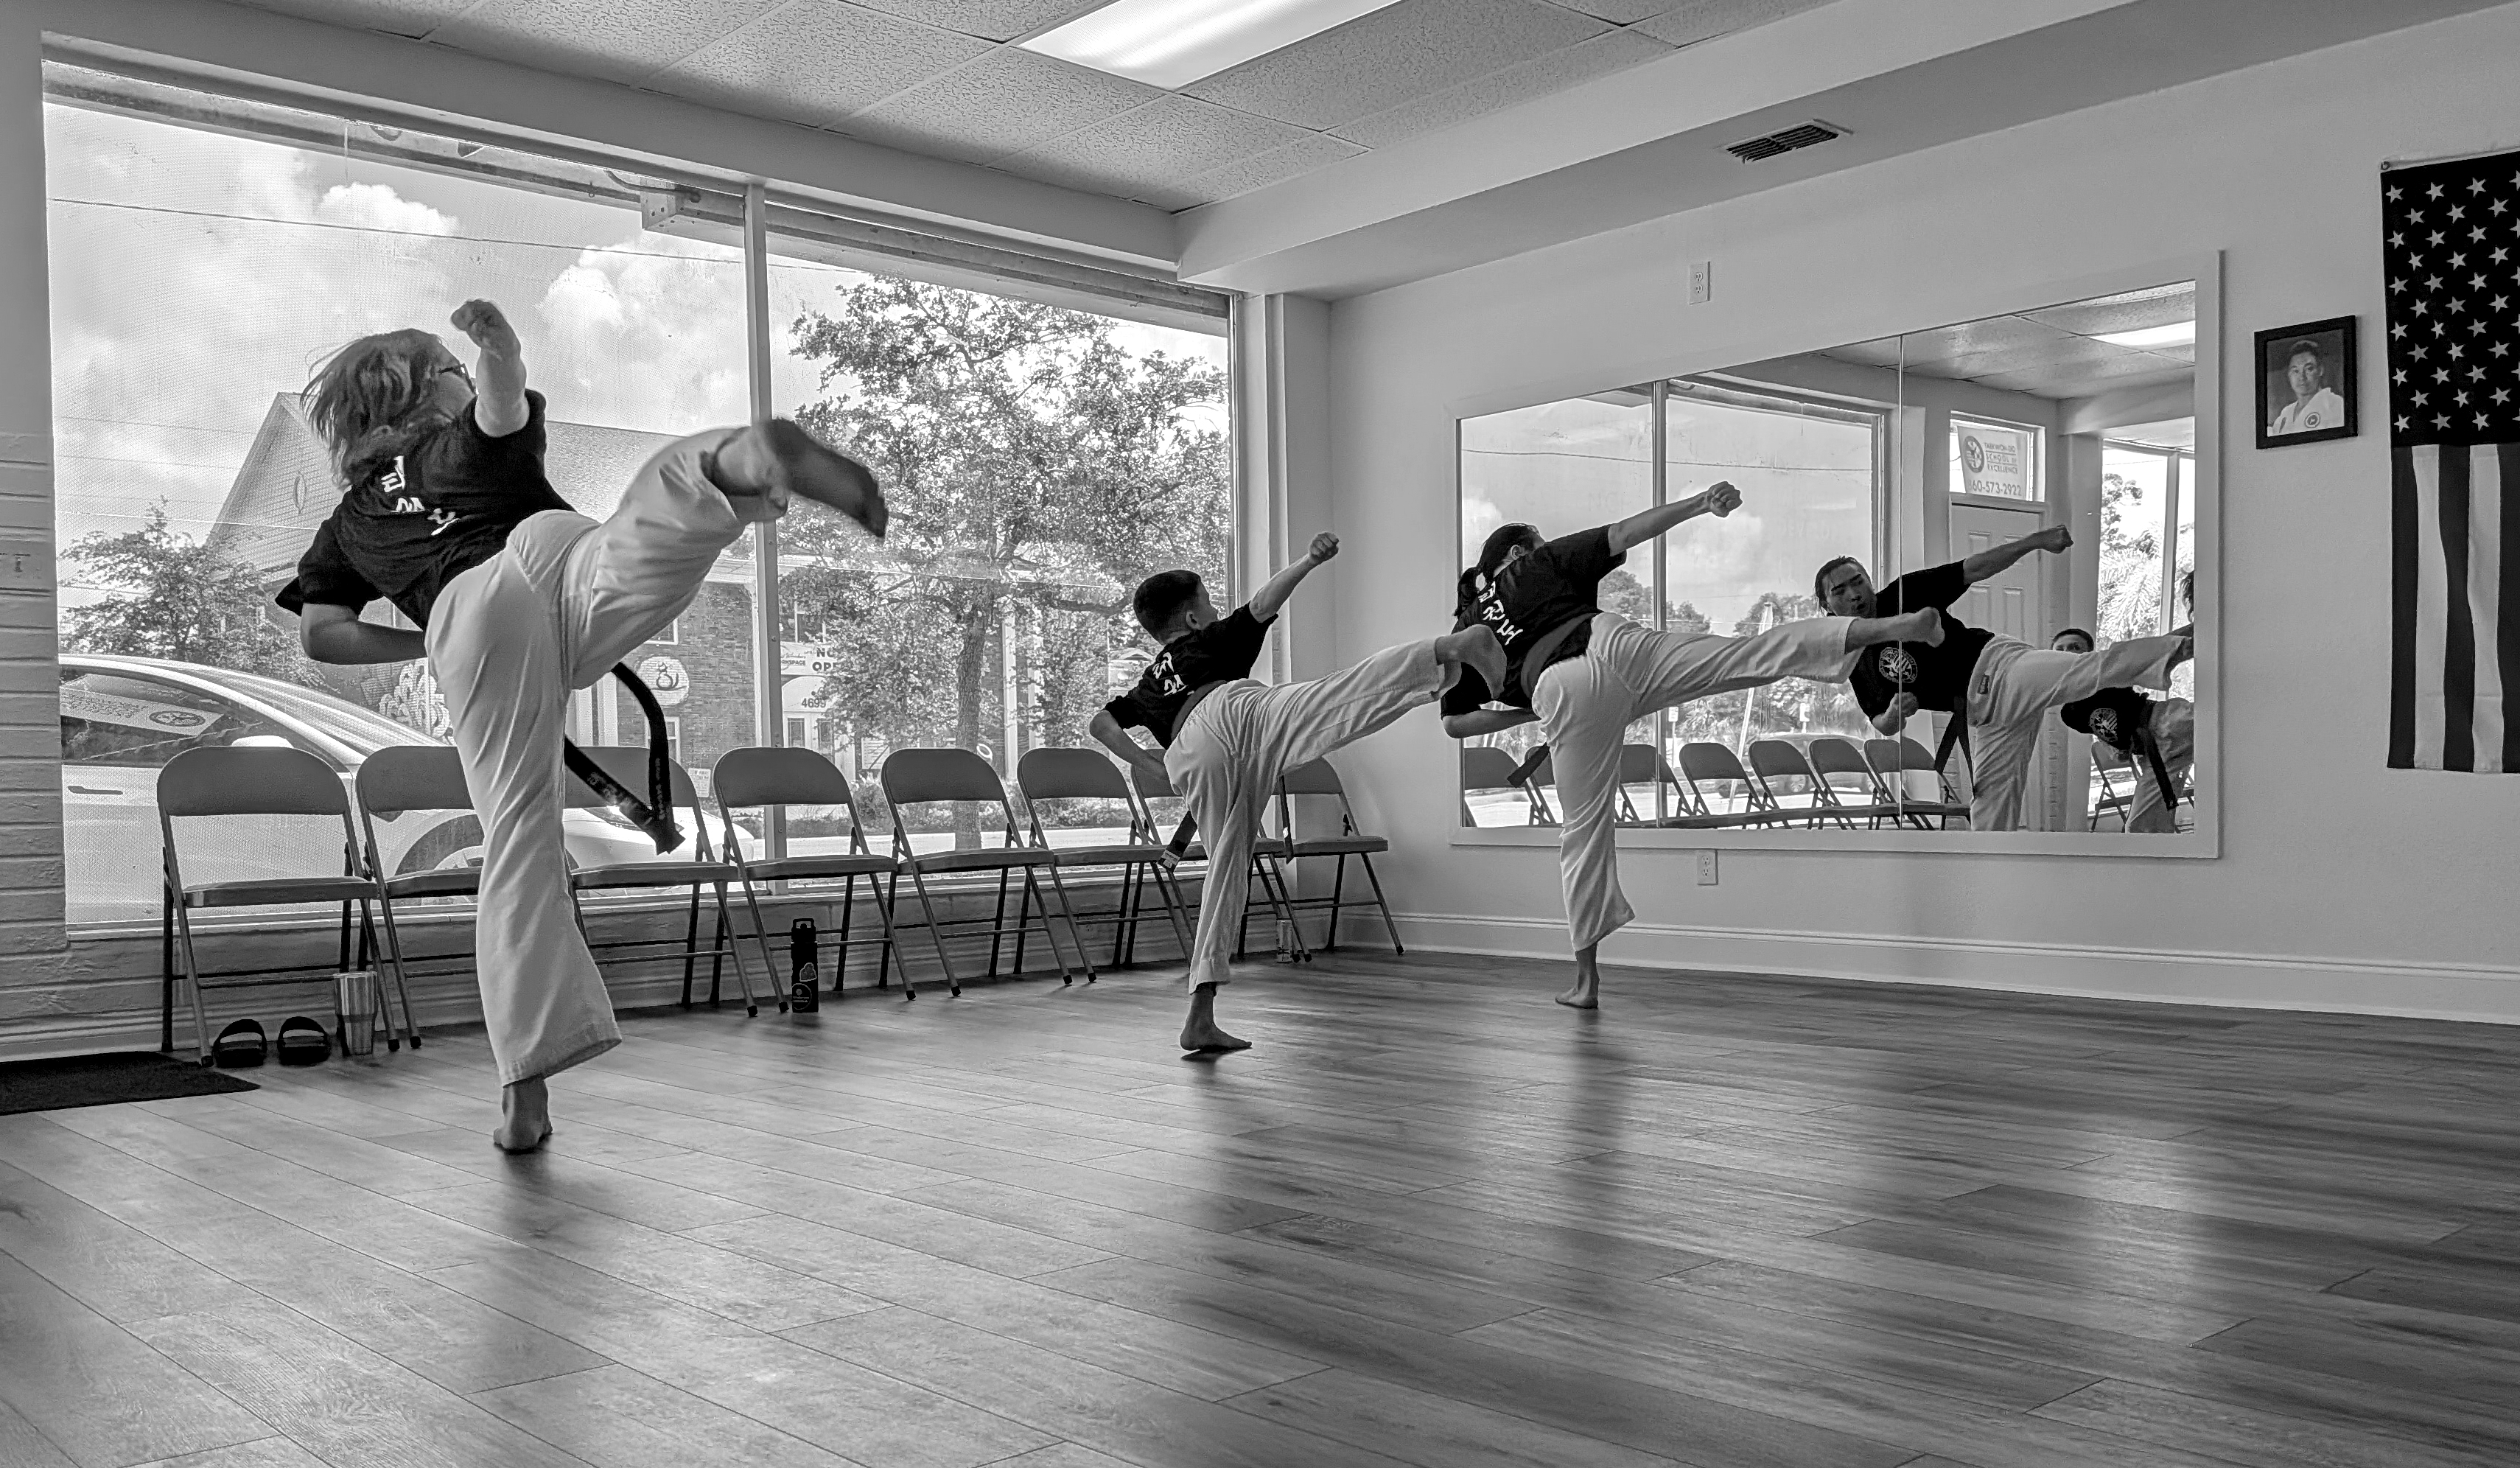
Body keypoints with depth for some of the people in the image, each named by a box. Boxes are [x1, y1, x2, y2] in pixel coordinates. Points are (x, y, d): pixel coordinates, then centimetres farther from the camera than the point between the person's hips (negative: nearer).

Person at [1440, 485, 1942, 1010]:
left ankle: (1586, 979, 13)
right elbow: (1622, 534, 14)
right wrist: (1701, 503, 11)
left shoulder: (1466, 633, 29)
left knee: (1584, 830, 10)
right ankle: (1888, 627, -20)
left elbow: (1454, 723, 27)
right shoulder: (1542, 563, 26)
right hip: (1611, 646, -1)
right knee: (1755, 654, -6)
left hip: (1560, 692, 1)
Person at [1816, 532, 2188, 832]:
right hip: (1976, 712, 5)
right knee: (1988, 816, 8)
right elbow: (1883, 726, 16)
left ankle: (2172, 652, -51)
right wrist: (1893, 713, -8)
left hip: (1994, 666, -5)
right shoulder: (1856, 664, 10)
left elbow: (1975, 569, -2)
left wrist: (2035, 541, -13)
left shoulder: (1905, 593, 0)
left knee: (2082, 671, -35)